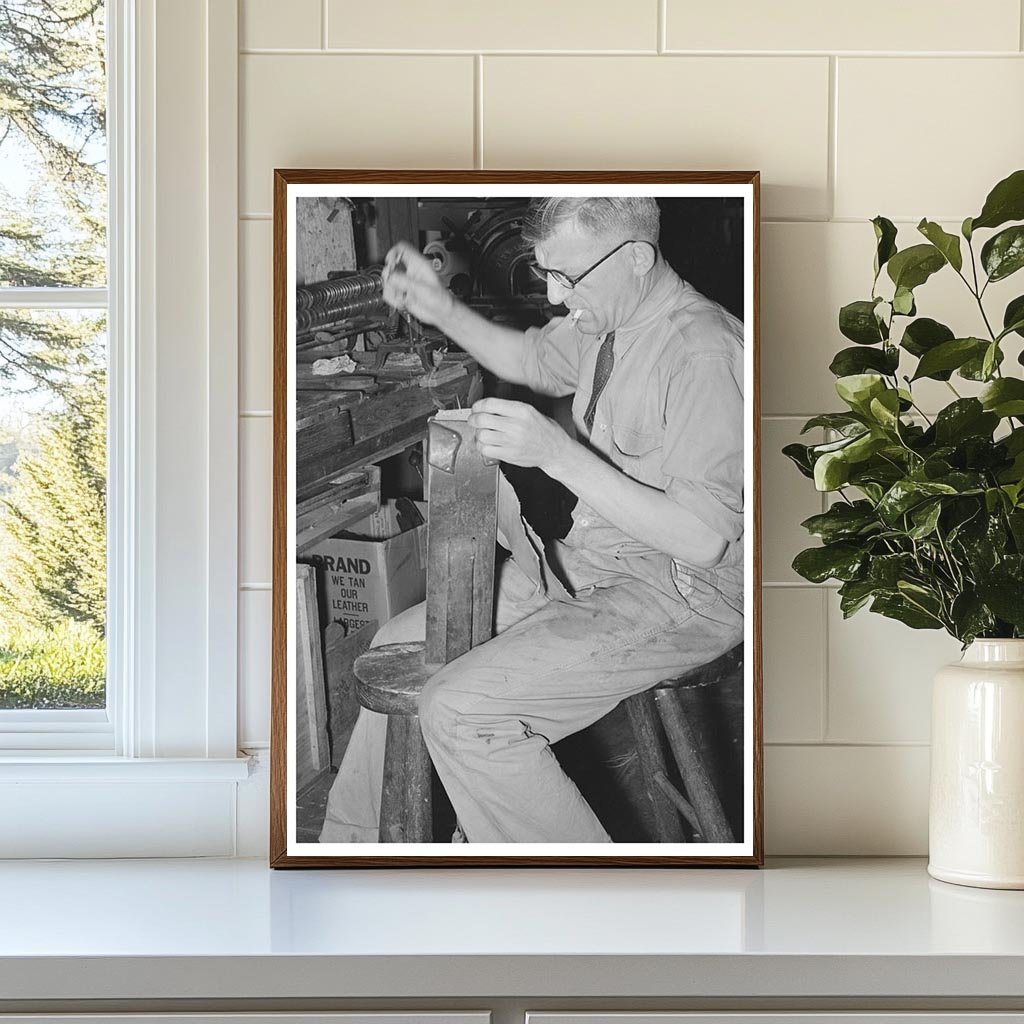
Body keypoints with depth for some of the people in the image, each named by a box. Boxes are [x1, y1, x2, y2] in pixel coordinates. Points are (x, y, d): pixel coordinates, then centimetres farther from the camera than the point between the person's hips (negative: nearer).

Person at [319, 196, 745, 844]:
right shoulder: (603, 321, 4)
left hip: (679, 593, -9)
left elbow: (704, 539, -28)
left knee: (461, 710, -22)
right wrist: (441, 310, 11)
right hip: (589, 560, 10)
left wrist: (556, 452, -29)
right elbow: (533, 360, 28)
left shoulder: (704, 353, -24)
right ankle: (356, 844, 26)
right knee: (401, 646, 11)